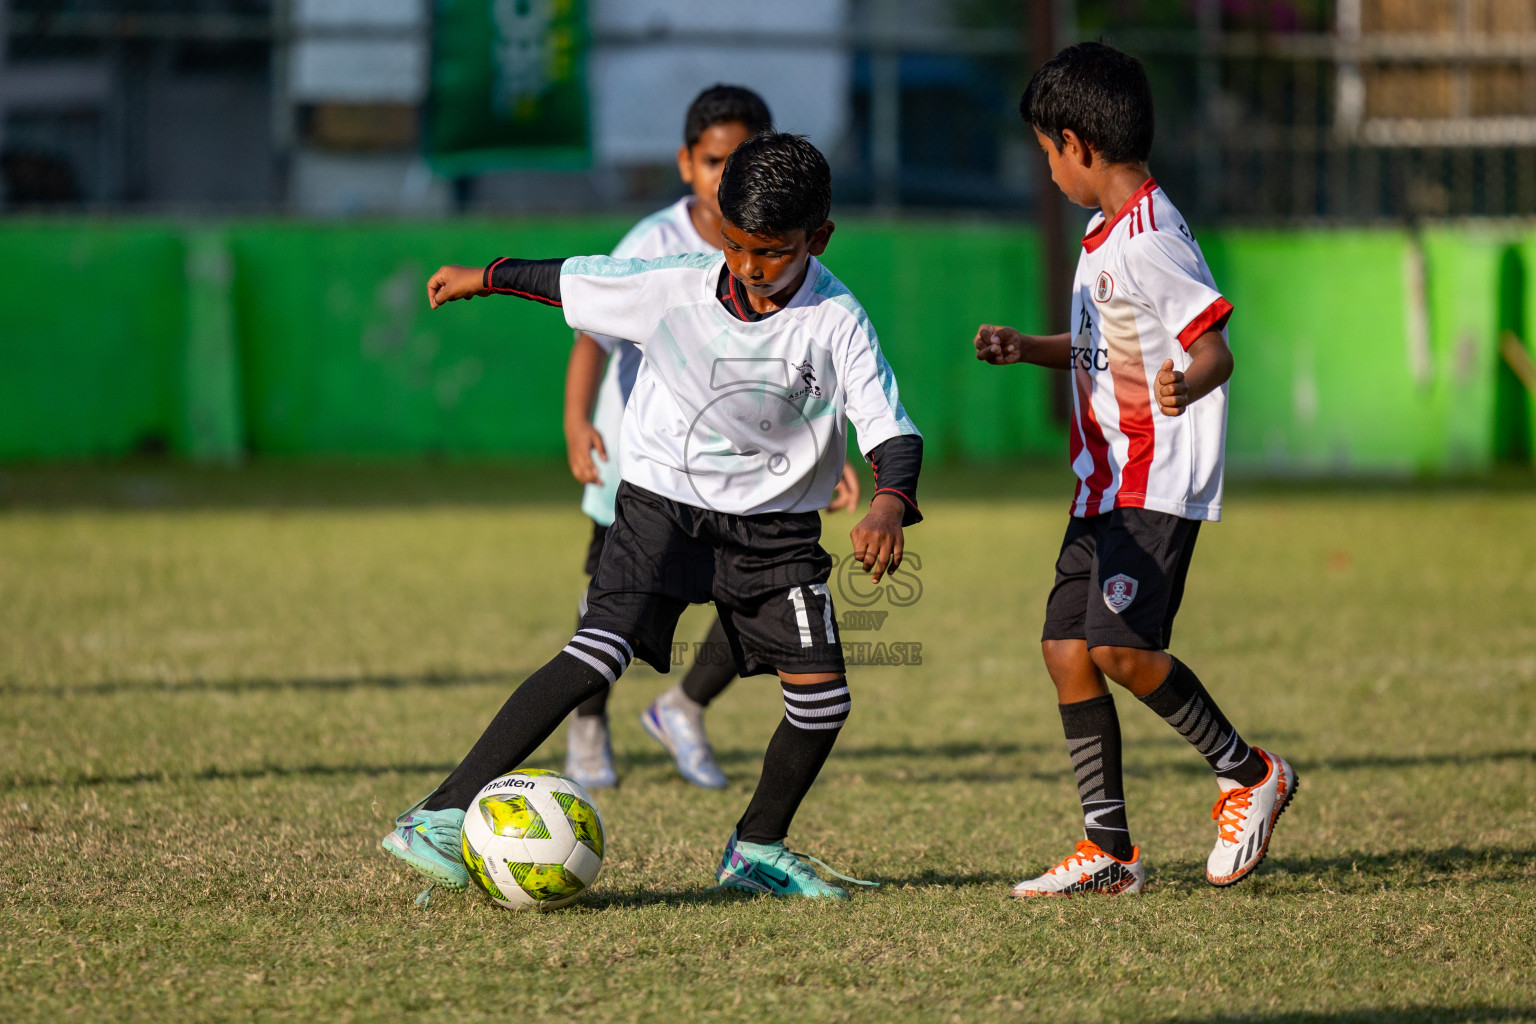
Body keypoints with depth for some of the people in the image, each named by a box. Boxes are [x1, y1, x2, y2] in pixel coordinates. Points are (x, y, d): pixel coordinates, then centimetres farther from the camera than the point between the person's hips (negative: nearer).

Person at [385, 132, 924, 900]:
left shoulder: (836, 322, -16)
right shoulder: (672, 288, -12)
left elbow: (892, 428, -21)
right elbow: (572, 282, 6)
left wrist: (890, 505, -42)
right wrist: (487, 277, 20)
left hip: (774, 525, 2)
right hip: (664, 500, -2)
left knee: (822, 695, -6)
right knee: (598, 653, -20)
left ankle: (758, 850, 21)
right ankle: (442, 818, -22)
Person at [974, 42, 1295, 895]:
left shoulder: (1150, 239, -16)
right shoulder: (1107, 234, 15)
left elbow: (1215, 347, -23)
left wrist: (1187, 384, -43)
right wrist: (1028, 350, 18)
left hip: (1161, 485, -10)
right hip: (1107, 485, 10)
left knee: (1117, 645, -19)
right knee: (1067, 650, 4)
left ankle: (1250, 774, 1)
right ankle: (1109, 850, 9)